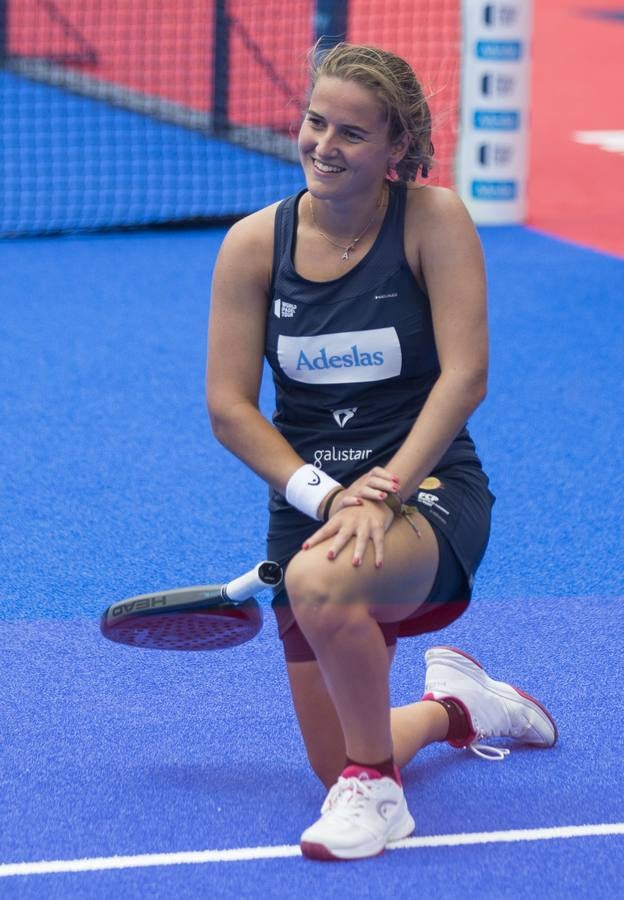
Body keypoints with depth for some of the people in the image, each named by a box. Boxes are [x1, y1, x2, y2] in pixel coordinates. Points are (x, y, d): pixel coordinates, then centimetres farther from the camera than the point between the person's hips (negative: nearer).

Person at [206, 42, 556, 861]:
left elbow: (464, 375, -15)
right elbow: (229, 405, -4)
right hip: (308, 503, 4)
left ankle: (376, 788, -14)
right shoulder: (256, 242, -3)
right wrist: (322, 494, -17)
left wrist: (381, 491, -25)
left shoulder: (433, 219, -9)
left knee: (322, 583, -39)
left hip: (428, 494, -4)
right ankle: (452, 705, 40)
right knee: (335, 763, 4)